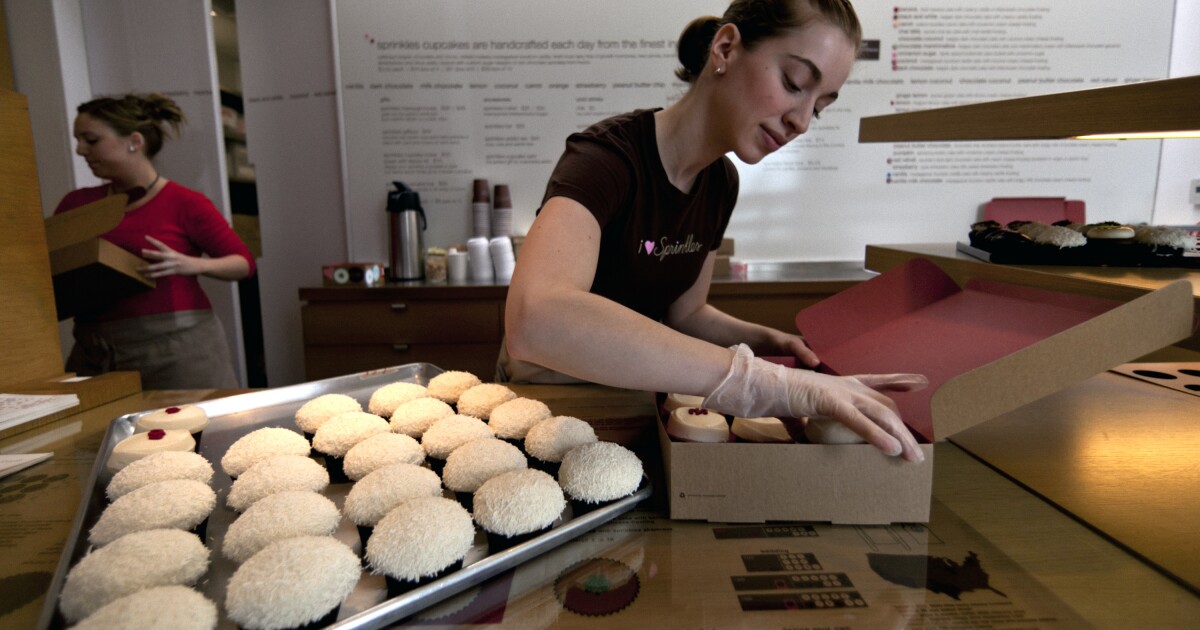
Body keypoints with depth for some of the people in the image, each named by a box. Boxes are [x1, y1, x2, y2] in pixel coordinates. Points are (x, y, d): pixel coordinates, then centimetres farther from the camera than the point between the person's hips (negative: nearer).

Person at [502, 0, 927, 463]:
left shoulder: (721, 183, -1)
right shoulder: (606, 157, -24)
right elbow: (536, 319, -43)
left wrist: (764, 340, -9)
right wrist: (765, 381, -45)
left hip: (629, 392, 5)